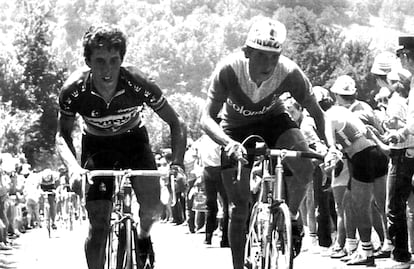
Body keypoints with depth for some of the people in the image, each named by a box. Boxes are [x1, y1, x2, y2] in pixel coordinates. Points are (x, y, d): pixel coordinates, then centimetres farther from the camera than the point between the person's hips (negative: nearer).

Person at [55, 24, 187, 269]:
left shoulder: (138, 83, -29)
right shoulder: (74, 90, -27)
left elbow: (176, 123, -18)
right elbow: (63, 135, -11)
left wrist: (177, 164, -32)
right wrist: (73, 166, -31)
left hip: (133, 140, 0)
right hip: (97, 145, 0)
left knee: (152, 207, -18)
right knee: (99, 225, -12)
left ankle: (143, 236, 17)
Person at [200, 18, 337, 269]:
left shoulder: (289, 72, -30)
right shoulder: (229, 69, -33)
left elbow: (318, 113, -20)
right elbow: (207, 118, -33)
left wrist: (332, 147, -38)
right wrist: (229, 143, -52)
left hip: (274, 121, 1)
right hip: (236, 130, 0)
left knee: (305, 166, -29)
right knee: (239, 208, -4)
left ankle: (291, 216, 0)